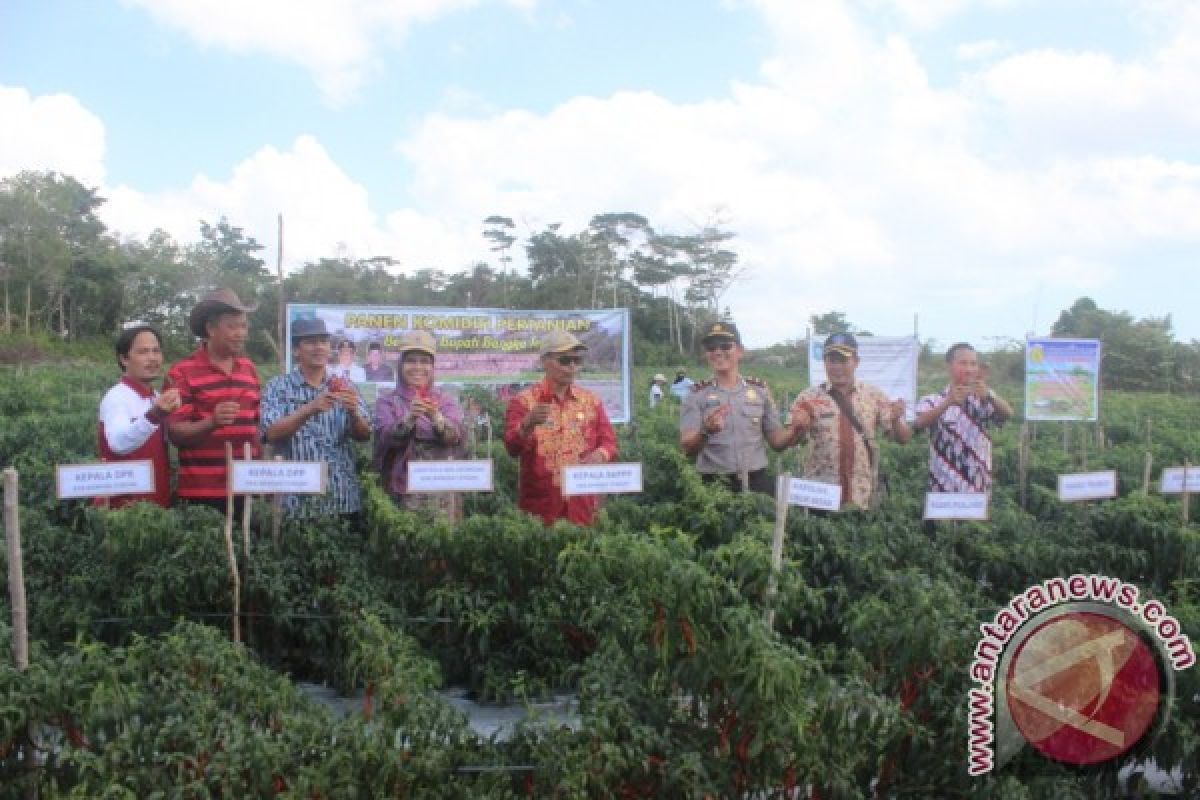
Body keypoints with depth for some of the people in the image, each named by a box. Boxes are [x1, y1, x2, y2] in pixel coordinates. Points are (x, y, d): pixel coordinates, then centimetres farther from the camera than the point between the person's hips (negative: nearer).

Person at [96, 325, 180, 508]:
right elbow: (119, 443, -34)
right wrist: (153, 416, -50)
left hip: (157, 503, 8)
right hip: (126, 506, -8)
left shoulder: (158, 399, 12)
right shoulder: (116, 397, -14)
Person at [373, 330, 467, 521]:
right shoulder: (388, 402, 7)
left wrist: (436, 417, -28)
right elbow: (386, 438, -11)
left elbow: (458, 435, -9)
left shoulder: (446, 399, 9)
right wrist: (410, 417, -29)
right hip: (403, 491, -1)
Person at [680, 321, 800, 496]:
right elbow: (687, 448, -10)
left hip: (757, 482, 2)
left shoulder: (759, 390, 7)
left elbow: (777, 441, 10)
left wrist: (795, 429, -10)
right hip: (714, 485, -2)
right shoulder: (698, 394, 0)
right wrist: (705, 431, -30)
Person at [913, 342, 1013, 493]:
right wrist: (947, 403, -36)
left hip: (978, 492, 2)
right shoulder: (933, 401, 1)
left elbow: (1007, 414, -14)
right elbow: (920, 423, -20)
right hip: (943, 491, -2)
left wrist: (989, 396, -35)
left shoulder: (985, 400, 7)